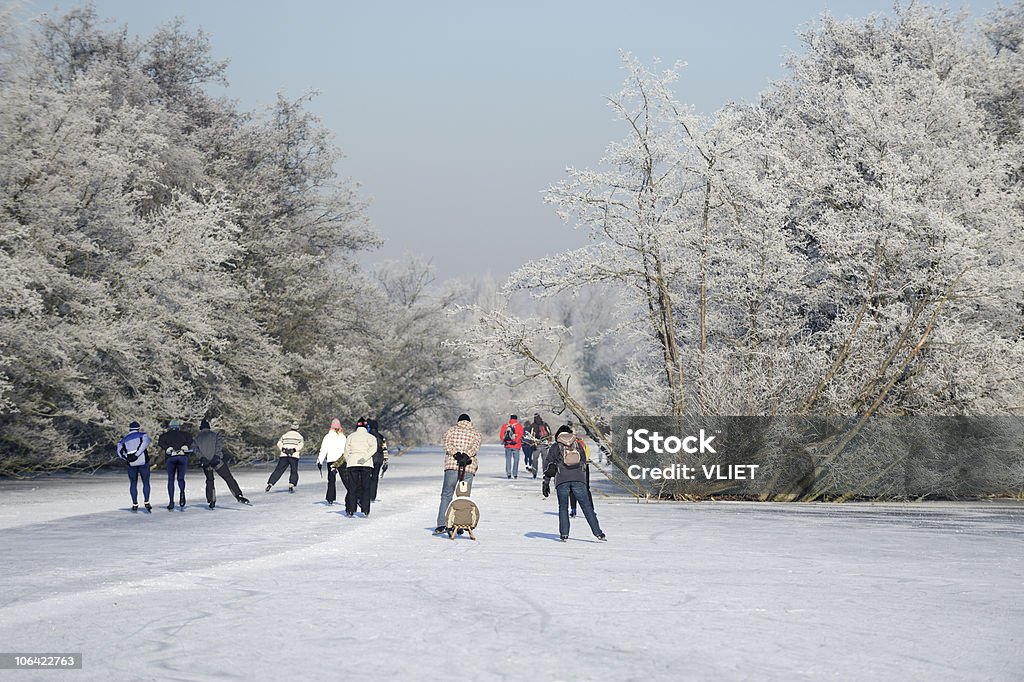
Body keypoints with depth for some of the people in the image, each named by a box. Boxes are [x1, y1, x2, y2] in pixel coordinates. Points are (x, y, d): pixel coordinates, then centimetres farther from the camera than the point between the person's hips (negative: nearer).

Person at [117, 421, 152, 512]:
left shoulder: (123, 440, 16)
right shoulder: (143, 435, 8)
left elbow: (120, 452, 0)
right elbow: (145, 442, -13)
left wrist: (127, 458, -9)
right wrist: (137, 454, -17)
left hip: (131, 464, 2)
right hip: (143, 461, -2)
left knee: (133, 483, 13)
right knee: (146, 482, 7)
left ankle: (135, 505, 8)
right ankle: (146, 502, -9)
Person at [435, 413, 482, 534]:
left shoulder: (450, 431, 14)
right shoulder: (476, 433, 15)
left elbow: (447, 443, -3)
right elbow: (475, 447, -4)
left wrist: (456, 454, -14)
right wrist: (466, 455, -17)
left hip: (452, 465, -1)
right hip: (469, 468, 1)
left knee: (446, 495, 3)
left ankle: (442, 525, -8)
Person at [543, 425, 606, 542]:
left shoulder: (555, 447, 13)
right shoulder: (577, 445, 19)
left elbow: (549, 465, 8)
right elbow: (583, 461, 20)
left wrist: (546, 482, 9)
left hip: (562, 480, -1)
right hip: (579, 478, 1)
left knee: (563, 507, 10)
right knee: (586, 506, 3)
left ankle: (564, 533, 1)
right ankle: (597, 532, -4)